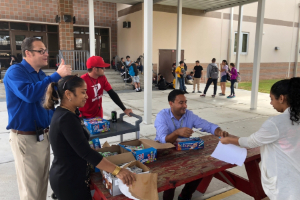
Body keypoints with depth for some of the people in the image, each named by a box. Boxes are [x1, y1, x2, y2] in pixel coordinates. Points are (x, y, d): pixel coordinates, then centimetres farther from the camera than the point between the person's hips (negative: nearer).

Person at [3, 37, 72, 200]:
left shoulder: (41, 74, 10)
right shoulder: (15, 71, -13)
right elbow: (29, 94, -32)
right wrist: (57, 75, -29)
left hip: (44, 135, 7)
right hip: (25, 138, -7)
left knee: (42, 181, 19)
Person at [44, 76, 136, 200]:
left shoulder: (64, 114, 5)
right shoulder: (67, 119, -26)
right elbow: (85, 152, -31)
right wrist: (117, 171, -32)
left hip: (66, 177, 10)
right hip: (70, 181, -10)